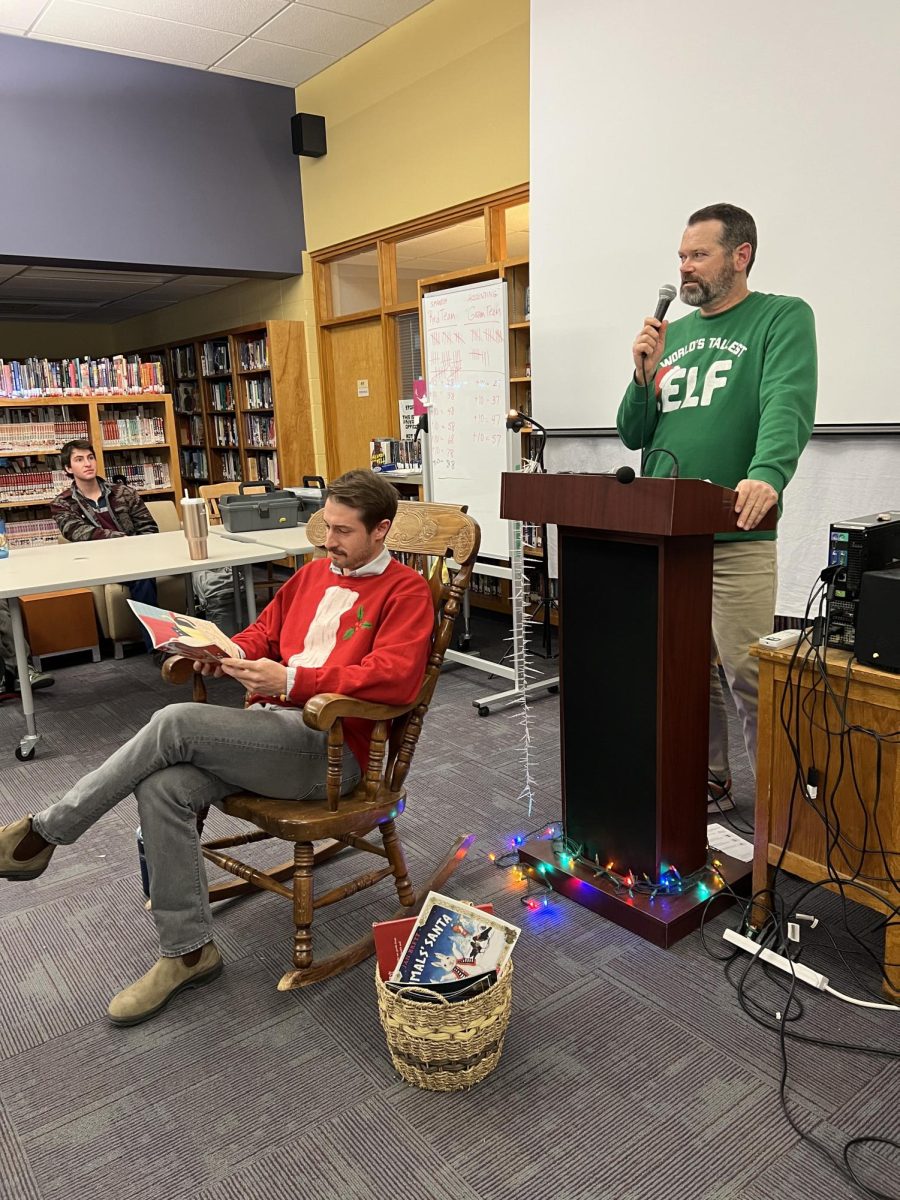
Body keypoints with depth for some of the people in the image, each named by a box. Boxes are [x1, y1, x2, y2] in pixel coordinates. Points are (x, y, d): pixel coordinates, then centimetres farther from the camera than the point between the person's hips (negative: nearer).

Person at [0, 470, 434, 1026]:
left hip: (330, 746, -7)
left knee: (176, 722, -23)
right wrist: (231, 653, 0)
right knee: (163, 787, -19)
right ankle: (190, 950, -3)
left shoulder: (407, 591, -4)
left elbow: (397, 677, -19)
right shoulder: (316, 572, 19)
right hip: (269, 724, 7)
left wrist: (292, 680, -24)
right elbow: (265, 631, 25)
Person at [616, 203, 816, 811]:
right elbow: (634, 435, 17)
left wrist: (767, 474, -35)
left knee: (747, 675, -6)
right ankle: (708, 784, 27)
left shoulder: (782, 318, 2)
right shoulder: (673, 334, 18)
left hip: (736, 537, -5)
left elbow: (787, 405, -17)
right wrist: (644, 375, -1)